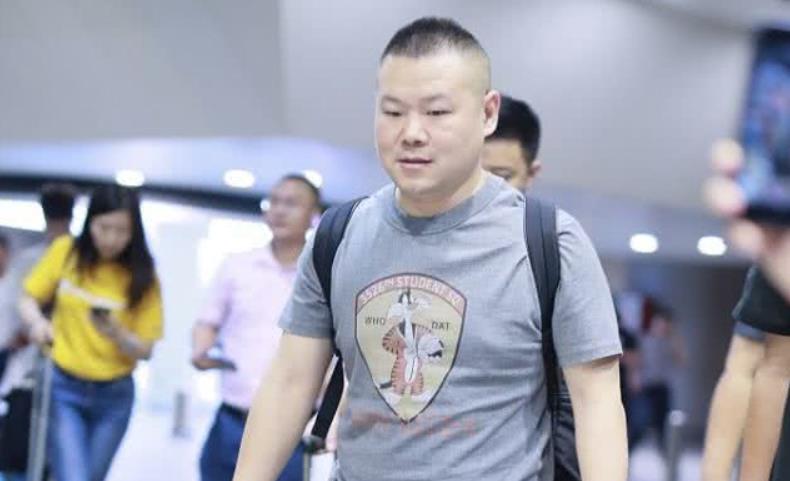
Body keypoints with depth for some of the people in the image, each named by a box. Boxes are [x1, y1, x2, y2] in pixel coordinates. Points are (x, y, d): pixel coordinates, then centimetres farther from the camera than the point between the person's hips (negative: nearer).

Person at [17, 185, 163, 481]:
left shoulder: (141, 276, -6)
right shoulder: (66, 252, -6)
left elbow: (145, 350, -5)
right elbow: (28, 300, 4)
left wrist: (116, 333, -26)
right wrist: (38, 322, -19)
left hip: (114, 397, 1)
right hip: (65, 388, -1)